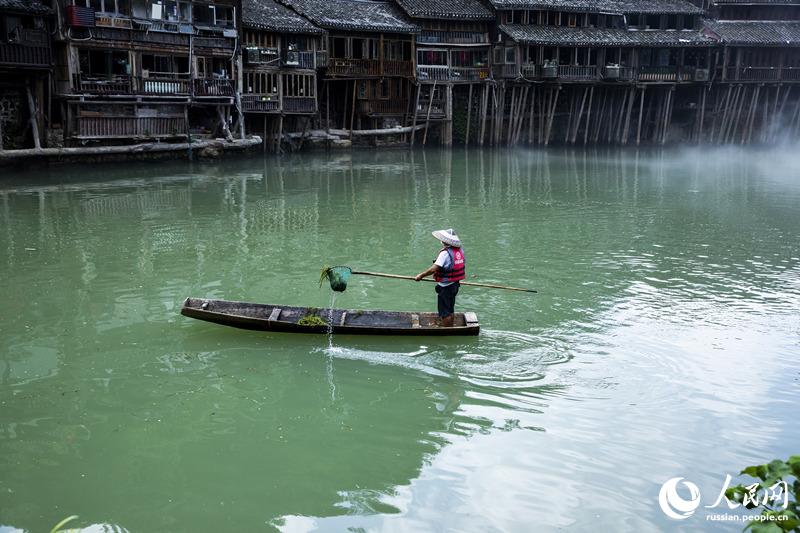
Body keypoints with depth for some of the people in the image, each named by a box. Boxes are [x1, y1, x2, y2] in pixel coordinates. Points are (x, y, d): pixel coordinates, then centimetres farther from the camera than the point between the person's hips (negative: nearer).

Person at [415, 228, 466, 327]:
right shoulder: (460, 250, 2)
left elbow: (434, 269, -28)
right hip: (455, 285, 9)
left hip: (445, 287, -9)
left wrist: (421, 275, -19)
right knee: (450, 310, 21)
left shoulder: (445, 253, -23)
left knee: (444, 312, 2)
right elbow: (463, 264, 13)